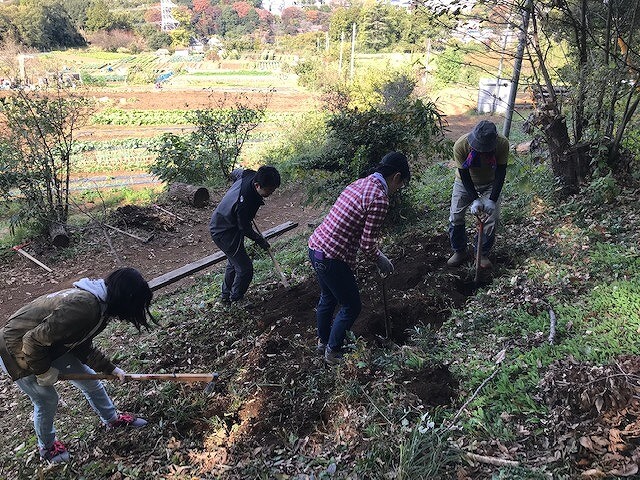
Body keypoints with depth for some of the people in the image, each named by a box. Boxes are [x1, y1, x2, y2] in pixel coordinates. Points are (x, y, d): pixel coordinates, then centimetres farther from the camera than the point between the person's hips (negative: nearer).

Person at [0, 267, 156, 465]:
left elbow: (83, 347, 4)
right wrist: (44, 371, -16)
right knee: (47, 400, 4)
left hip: (50, 346, 9)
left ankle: (112, 419, 35)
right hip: (17, 351, -8)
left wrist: (111, 369, -1)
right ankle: (47, 446, 33)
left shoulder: (99, 304, -8)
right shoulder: (83, 307, -39)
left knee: (89, 380, 13)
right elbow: (32, 341, -32)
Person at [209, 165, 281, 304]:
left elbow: (234, 173, 10)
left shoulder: (249, 174, -16)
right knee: (245, 268, -2)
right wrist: (260, 240, -4)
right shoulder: (245, 203, -39)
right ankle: (235, 301, 17)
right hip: (224, 233, -10)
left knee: (234, 261, 26)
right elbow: (245, 229, -22)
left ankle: (225, 295, 43)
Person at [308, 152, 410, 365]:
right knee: (351, 306, 11)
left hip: (316, 246, 10)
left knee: (328, 298, 29)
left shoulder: (362, 183, 10)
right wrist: (381, 261, 3)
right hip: (332, 259, -10)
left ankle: (323, 341, 48)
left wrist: (377, 254, 21)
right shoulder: (379, 198, -20)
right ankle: (333, 352, 26)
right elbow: (367, 244, -17)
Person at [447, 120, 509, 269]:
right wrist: (475, 199, -30)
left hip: (490, 184, 0)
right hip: (465, 183, 0)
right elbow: (464, 175, -25)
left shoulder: (503, 144, -30)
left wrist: (492, 199, -28)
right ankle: (459, 251, 14)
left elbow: (501, 173, -22)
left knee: (492, 218, -8)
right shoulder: (460, 145, -33)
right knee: (455, 216, -6)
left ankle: (483, 253, 11)